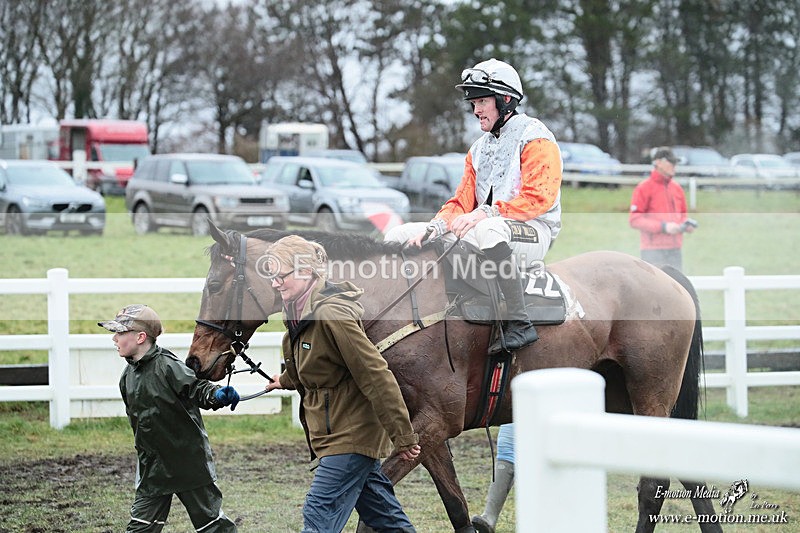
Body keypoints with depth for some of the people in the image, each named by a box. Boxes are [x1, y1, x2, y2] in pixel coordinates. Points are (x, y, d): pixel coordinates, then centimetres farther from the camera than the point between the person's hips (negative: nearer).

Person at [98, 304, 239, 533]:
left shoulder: (166, 366, -17)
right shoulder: (128, 376, 5)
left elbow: (196, 388, -25)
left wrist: (217, 395, -46)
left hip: (189, 460, -7)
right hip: (153, 466, 7)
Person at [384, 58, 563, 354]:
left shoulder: (535, 138, -3)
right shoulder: (479, 149, 23)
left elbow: (539, 198, -16)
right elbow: (462, 203, 15)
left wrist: (486, 213, -25)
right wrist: (435, 227, -6)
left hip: (533, 231, -8)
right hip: (485, 228, 8)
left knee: (488, 230, -44)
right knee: (400, 236, 0)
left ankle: (518, 324, -42)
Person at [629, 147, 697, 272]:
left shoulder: (676, 187, 15)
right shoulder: (644, 188, -5)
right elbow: (634, 220, -11)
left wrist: (686, 225, 1)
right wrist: (663, 227, -19)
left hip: (675, 250, 7)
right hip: (653, 251, -6)